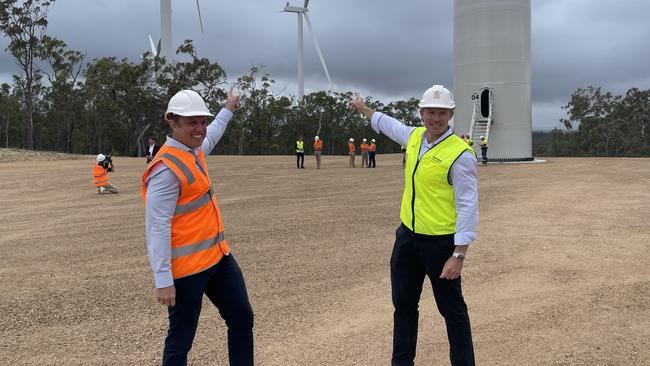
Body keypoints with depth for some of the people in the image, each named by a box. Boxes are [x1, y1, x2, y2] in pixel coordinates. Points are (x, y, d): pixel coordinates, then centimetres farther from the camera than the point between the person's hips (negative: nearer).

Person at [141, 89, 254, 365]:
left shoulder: (195, 151, 8)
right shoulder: (166, 169, -20)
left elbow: (212, 135, 34)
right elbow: (157, 228, -23)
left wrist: (228, 109, 49)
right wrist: (163, 280, -26)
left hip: (218, 256, 10)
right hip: (186, 267, -9)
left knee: (242, 318, 16)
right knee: (181, 339, 2)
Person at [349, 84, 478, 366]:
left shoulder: (460, 155, -18)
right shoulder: (413, 136, 4)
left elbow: (468, 206, -19)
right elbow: (387, 123, 27)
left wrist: (459, 255, -23)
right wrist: (363, 108, 42)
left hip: (441, 242, -7)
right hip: (407, 236, 7)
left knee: (452, 309, 5)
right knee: (403, 304, 16)